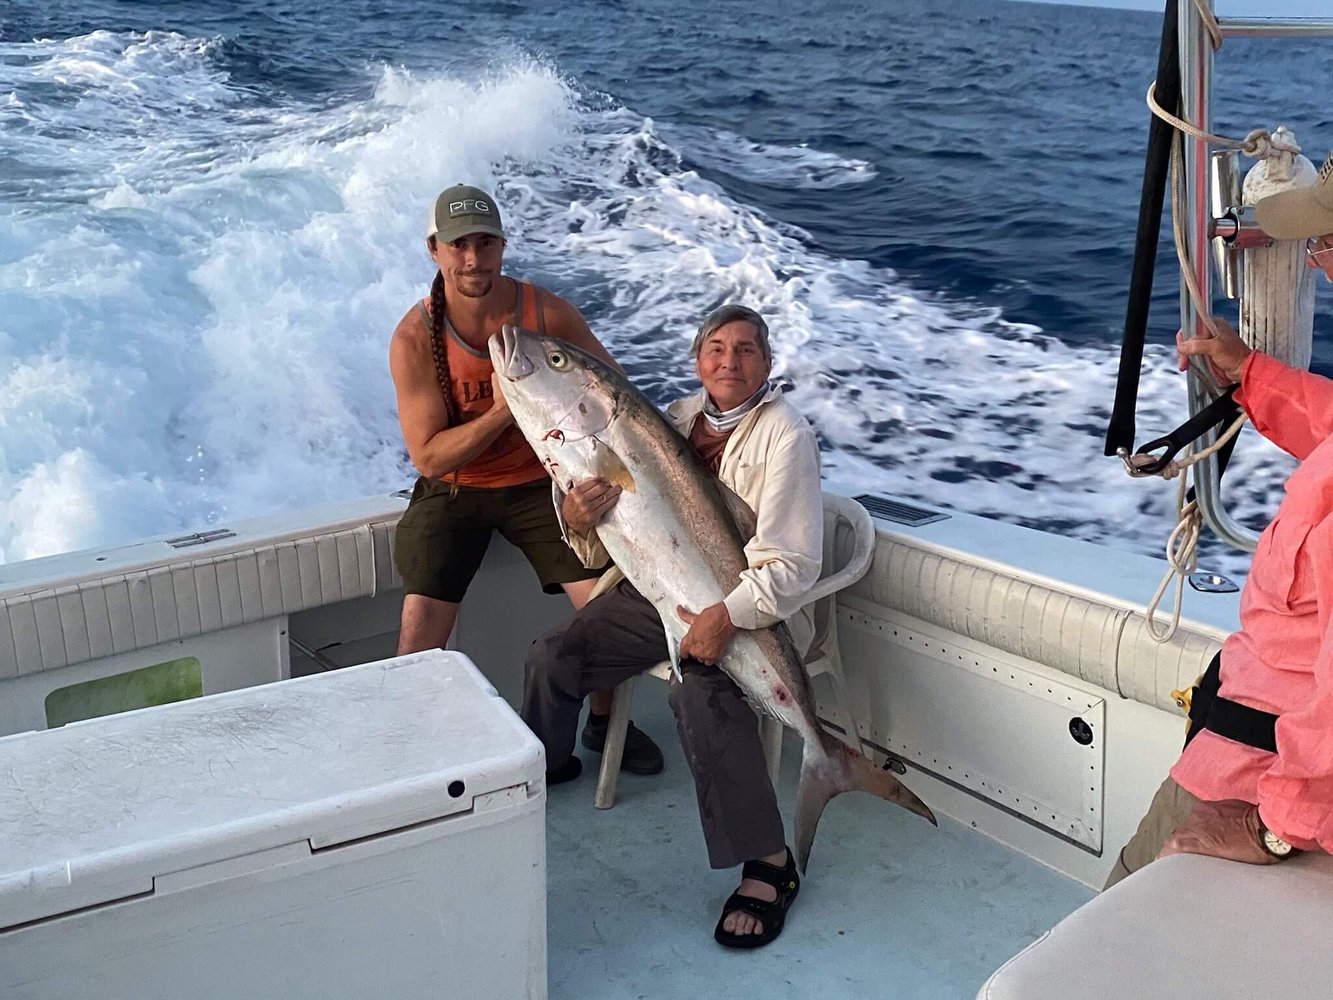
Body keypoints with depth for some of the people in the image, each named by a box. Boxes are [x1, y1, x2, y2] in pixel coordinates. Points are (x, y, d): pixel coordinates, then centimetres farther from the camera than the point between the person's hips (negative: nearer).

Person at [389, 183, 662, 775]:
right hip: (454, 489, -1)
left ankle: (604, 721, 19)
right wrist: (502, 413, -30)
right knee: (421, 627, -17)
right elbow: (427, 456, -17)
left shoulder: (547, 313, -12)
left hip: (540, 482, 2)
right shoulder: (414, 338, -16)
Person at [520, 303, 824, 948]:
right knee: (554, 656, -1)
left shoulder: (784, 435, -14)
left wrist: (726, 618, -34)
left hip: (751, 608, -6)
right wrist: (577, 519, -19)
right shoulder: (677, 418, 5)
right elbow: (606, 548, 5)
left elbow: (793, 564, -20)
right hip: (664, 589, 7)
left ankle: (768, 862, -21)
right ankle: (542, 762, 31)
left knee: (699, 692, -34)